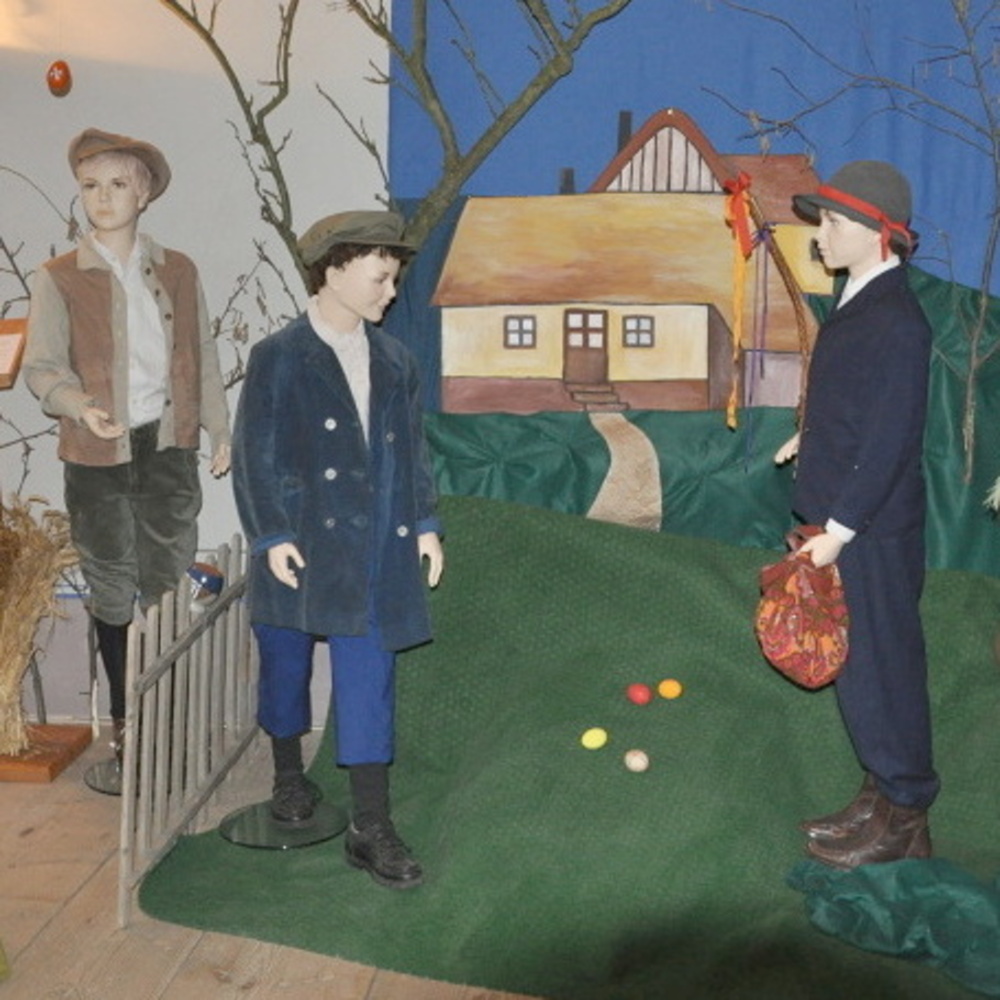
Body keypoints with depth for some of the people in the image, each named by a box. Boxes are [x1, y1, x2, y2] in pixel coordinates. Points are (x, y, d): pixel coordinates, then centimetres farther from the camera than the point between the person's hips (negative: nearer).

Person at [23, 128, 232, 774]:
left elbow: (203, 357, 11)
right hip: (99, 455, -1)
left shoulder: (179, 272, 7)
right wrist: (80, 405, -28)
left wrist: (220, 429, 7)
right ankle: (124, 718, 22)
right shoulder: (58, 279, -1)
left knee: (170, 585, 6)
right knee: (112, 591, 9)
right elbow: (42, 366, -9)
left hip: (169, 448, 2)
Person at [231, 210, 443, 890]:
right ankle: (289, 775, 39)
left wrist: (424, 523, 8)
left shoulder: (394, 360, 8)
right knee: (287, 663, 14)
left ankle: (372, 828, 5)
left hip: (377, 551, 3)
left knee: (370, 680, 1)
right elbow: (254, 454, -7)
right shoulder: (278, 359, -6)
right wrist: (271, 535, -12)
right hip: (302, 547, -3)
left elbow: (413, 449, 13)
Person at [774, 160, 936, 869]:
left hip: (872, 532, -9)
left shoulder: (896, 321, -20)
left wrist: (837, 529, -21)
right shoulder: (859, 305, 9)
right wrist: (813, 439, 8)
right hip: (845, 523, 9)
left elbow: (890, 439, -22)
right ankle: (885, 799, 32)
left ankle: (904, 820, 17)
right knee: (862, 666, 18)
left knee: (881, 669, 2)